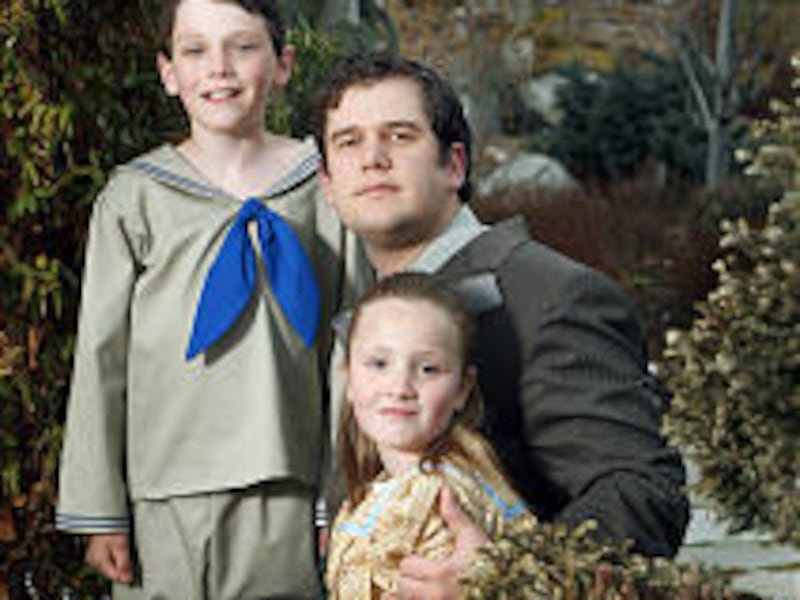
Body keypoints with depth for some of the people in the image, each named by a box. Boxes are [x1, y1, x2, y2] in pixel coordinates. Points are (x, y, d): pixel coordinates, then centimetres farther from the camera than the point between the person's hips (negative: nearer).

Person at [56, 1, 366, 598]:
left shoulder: (324, 185, 3)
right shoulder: (135, 196, 2)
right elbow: (100, 357, 3)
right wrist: (99, 510, 1)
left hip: (289, 493, 1)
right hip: (166, 497, 0)